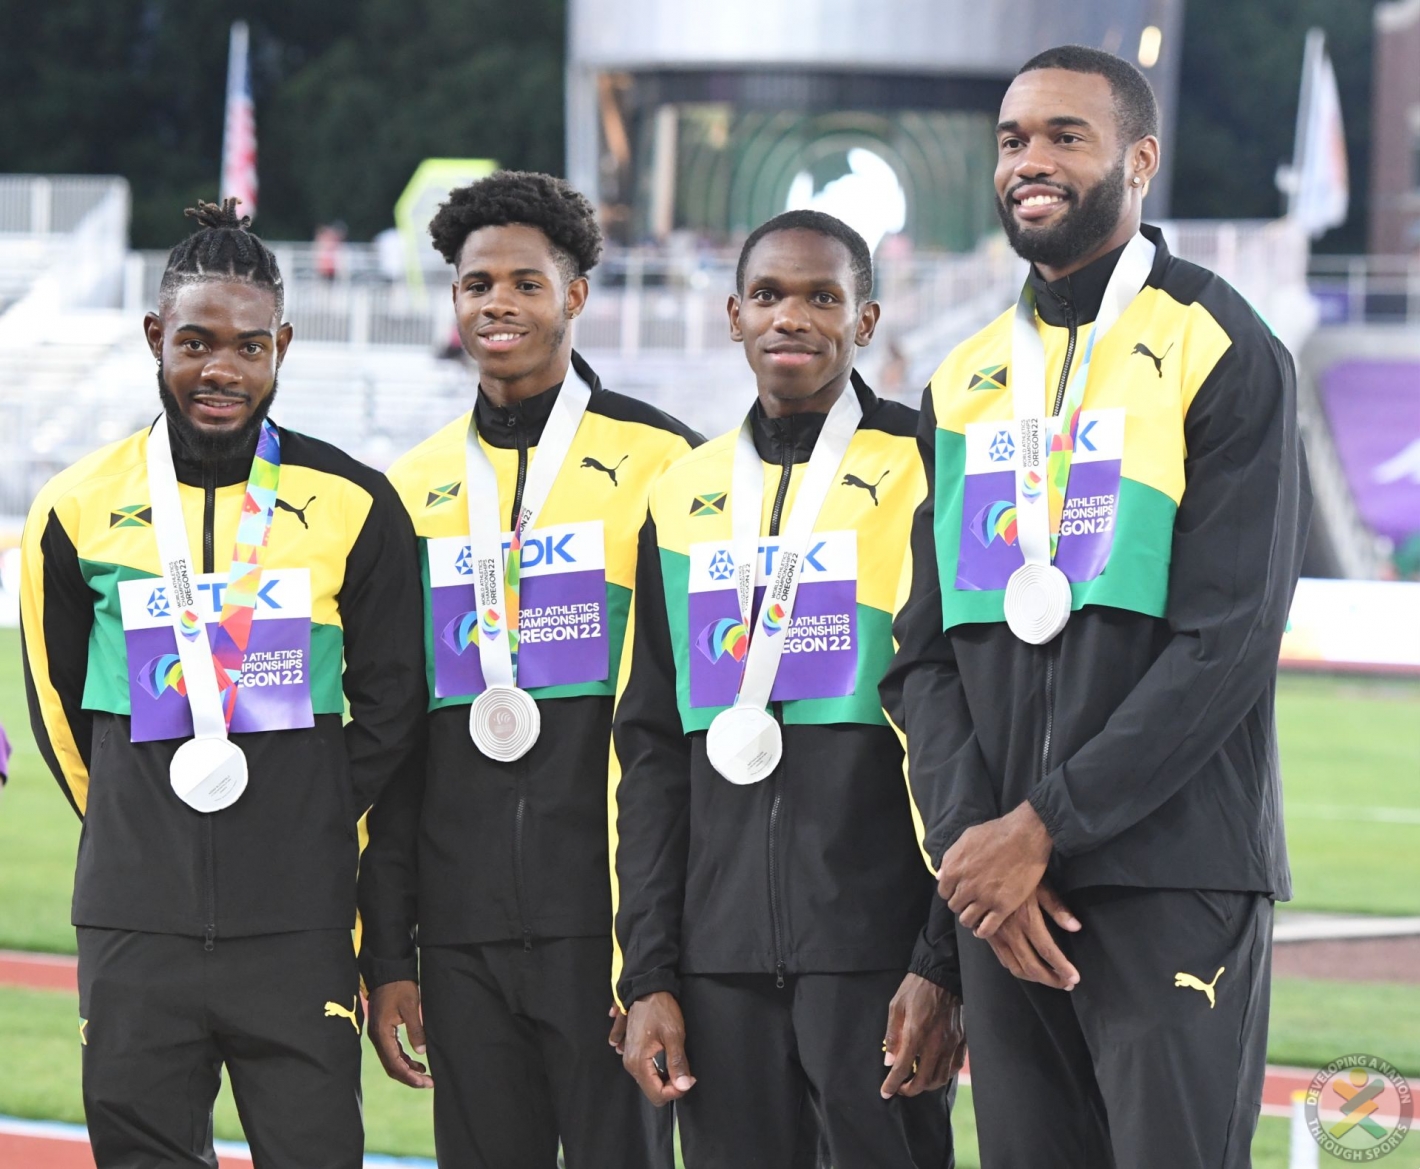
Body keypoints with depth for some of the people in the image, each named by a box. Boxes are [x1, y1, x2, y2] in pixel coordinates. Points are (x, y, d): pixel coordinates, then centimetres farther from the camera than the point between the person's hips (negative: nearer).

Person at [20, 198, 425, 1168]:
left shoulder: (353, 507, 2)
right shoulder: (80, 509, 4)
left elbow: (391, 700, 9)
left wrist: (314, 829, 5)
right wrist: (135, 832, 11)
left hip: (296, 925, -1)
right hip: (135, 929, 1)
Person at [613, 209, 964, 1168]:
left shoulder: (923, 476, 0)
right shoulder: (685, 496, 14)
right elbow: (652, 752, 15)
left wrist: (943, 964, -11)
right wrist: (648, 975, 8)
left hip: (875, 950, -4)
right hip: (721, 962, 4)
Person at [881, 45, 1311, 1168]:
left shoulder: (1222, 355, -3)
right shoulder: (966, 384, 15)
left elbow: (1227, 643, -11)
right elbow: (925, 654, 12)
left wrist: (1043, 825, -14)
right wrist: (972, 838, -6)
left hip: (1172, 880, -5)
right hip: (1004, 886, 5)